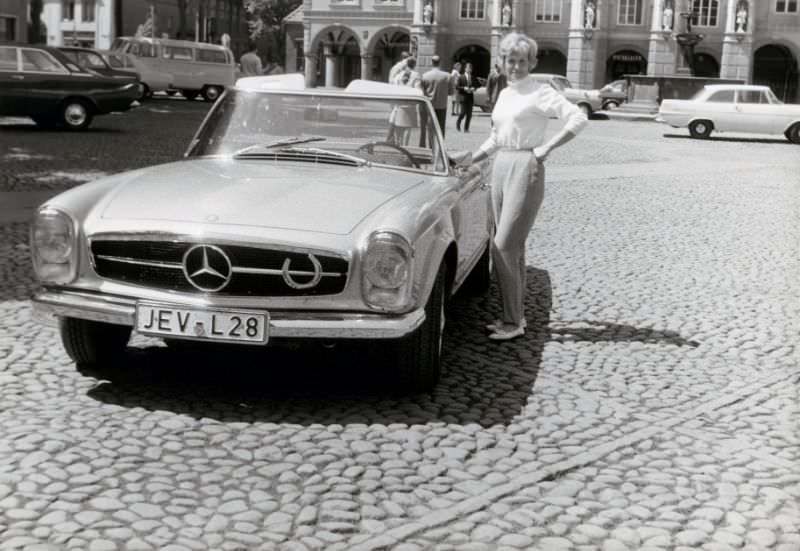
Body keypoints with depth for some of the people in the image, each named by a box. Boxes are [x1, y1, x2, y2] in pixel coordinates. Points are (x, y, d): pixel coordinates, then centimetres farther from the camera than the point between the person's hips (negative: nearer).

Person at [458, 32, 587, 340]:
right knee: (512, 247, 12)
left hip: (526, 168, -8)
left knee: (504, 247, -10)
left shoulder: (540, 92, -8)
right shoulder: (505, 94, 15)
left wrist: (546, 148, -18)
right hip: (501, 167, 8)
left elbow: (578, 119, -19)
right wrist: (470, 159, 16)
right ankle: (514, 316, 20)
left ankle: (513, 323, -1)